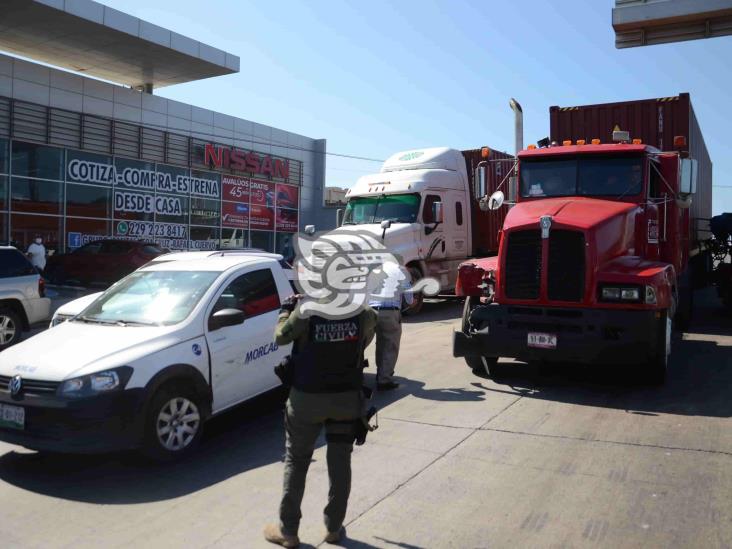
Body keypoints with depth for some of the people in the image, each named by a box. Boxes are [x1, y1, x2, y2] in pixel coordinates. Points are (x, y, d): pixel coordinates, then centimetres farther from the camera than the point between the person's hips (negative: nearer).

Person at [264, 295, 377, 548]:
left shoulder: (307, 311, -17)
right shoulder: (361, 311, -9)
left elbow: (281, 336, -2)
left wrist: (287, 308, 12)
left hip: (308, 398, -2)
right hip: (348, 397, 2)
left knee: (295, 461, 13)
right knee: (340, 461, 15)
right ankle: (334, 527, 24)